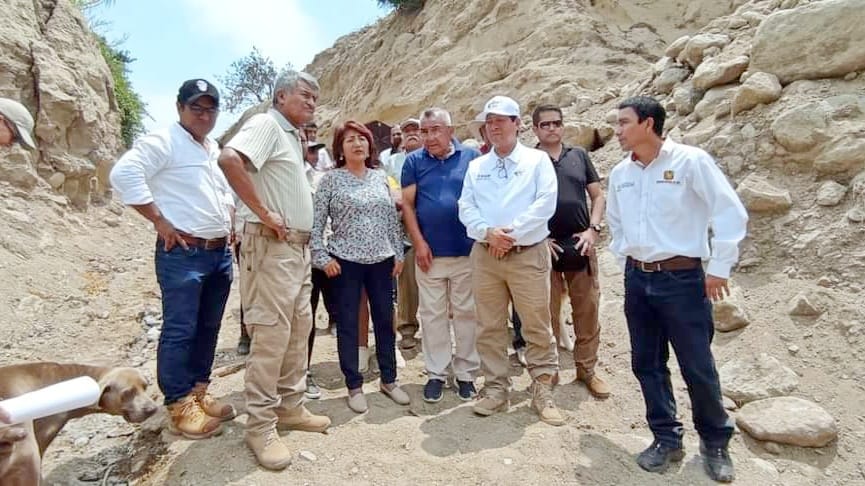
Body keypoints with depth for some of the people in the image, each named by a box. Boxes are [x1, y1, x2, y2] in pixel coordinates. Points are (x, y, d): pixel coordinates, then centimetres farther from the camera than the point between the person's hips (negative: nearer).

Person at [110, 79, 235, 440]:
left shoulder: (215, 149, 18)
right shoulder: (163, 142, -8)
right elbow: (123, 173, -20)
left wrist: (229, 222, 14)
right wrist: (159, 221, -19)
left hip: (221, 252, 8)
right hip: (183, 253, -8)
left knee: (209, 328, 13)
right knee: (179, 331, -2)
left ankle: (198, 393, 27)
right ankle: (179, 406, 10)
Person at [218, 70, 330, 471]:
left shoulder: (293, 136, 20)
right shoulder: (266, 123, -8)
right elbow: (229, 159, -26)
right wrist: (263, 212, -23)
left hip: (299, 246, 10)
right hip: (272, 244, -10)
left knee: (298, 330, 13)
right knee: (271, 333, -6)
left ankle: (290, 408, 26)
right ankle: (260, 426, 6)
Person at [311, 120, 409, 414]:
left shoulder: (381, 177, 9)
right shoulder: (331, 179, -3)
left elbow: (392, 218, 11)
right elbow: (315, 223, -4)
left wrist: (398, 253, 7)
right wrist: (322, 258, -10)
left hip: (381, 260, 4)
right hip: (345, 261, -3)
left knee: (385, 321, 10)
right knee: (348, 325, 5)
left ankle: (389, 380, 26)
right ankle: (354, 386, 20)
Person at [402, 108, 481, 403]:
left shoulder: (472, 157, 3)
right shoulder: (414, 161, 4)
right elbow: (407, 204, 2)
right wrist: (419, 243, -5)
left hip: (467, 250, 0)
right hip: (430, 251, 1)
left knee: (466, 313, 7)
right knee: (432, 314, 7)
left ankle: (466, 373, 20)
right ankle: (436, 373, 20)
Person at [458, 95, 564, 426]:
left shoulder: (537, 160, 4)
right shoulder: (475, 166, 14)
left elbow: (546, 203, -8)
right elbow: (466, 208, 5)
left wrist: (511, 233, -14)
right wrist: (488, 233, -13)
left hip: (528, 255, -3)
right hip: (485, 256, 4)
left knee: (537, 326, 2)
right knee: (490, 327, 8)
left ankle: (543, 392, 16)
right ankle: (496, 389, 21)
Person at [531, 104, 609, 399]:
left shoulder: (579, 156, 10)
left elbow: (597, 196, 11)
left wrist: (593, 229, -2)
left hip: (581, 246, 3)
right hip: (545, 248, -2)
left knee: (588, 311, 8)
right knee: (547, 314, 6)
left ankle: (587, 370, 24)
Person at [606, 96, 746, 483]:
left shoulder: (690, 161, -10)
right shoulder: (620, 172, 6)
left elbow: (731, 214, -9)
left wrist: (719, 268, -9)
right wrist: (624, 257, 13)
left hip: (682, 278, -5)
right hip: (637, 279, 6)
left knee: (698, 367, 4)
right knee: (646, 364, 11)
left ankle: (715, 443, 28)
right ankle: (667, 438, 28)